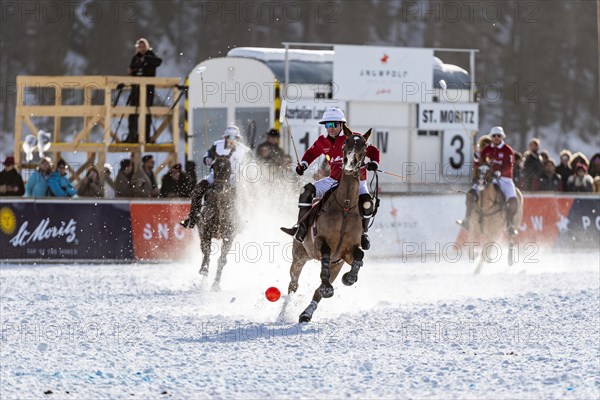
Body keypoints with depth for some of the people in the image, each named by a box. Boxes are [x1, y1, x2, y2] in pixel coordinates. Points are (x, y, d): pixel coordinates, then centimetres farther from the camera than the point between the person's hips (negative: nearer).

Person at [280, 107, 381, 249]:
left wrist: (373, 163, -27)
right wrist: (303, 164, 4)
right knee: (308, 191, -12)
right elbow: (311, 152, 22)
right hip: (335, 180, 4)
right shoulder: (322, 142, 2)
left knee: (366, 203, -31)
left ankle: (363, 233, -6)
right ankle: (301, 228, -10)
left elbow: (373, 151, -8)